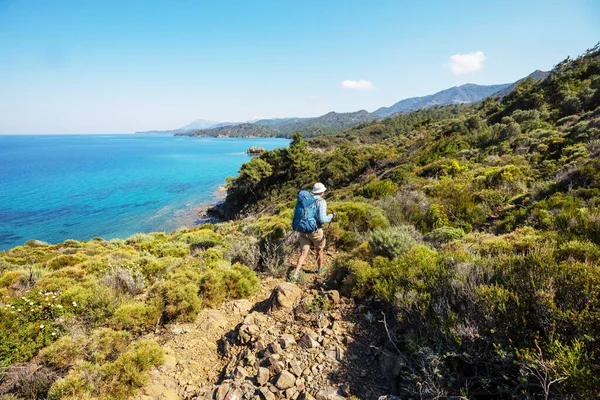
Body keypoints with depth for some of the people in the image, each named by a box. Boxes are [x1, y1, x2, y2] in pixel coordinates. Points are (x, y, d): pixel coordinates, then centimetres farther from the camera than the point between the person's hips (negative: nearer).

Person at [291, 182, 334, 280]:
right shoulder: (321, 202, -13)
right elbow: (322, 219, -21)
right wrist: (331, 216, -3)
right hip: (315, 231, -4)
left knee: (304, 253, 3)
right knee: (319, 251, 21)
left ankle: (295, 274, -12)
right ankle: (320, 269, 41)